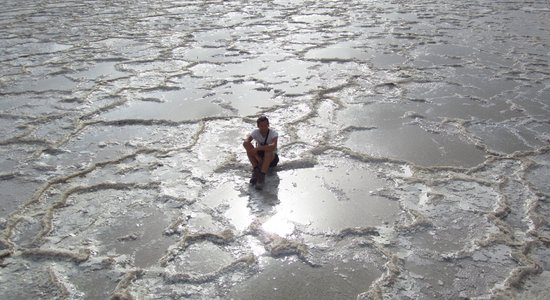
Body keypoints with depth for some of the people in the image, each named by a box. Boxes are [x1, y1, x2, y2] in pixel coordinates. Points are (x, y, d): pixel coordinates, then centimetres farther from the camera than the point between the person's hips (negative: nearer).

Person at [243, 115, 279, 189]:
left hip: (272, 158, -3)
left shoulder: (273, 133, -18)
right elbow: (245, 142, -28)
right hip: (259, 156, 3)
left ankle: (262, 176, -40)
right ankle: (256, 170, -24)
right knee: (247, 145, -22)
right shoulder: (255, 132, -10)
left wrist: (257, 149, -40)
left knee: (268, 150, -37)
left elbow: (273, 146, -39)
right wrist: (257, 156, -35)